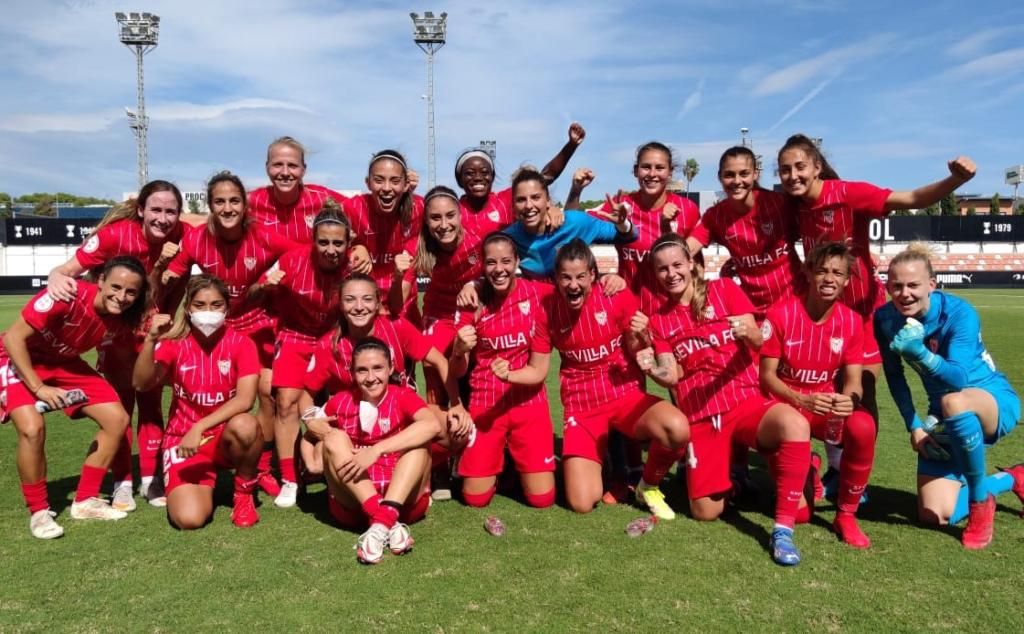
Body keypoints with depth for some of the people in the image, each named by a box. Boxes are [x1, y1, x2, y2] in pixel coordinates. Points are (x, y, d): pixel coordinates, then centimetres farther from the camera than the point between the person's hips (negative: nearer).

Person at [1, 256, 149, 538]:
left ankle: (85, 501, 10)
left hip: (64, 363, 6)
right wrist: (38, 388, -27)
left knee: (117, 419, -4)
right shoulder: (68, 296, -34)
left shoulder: (123, 318, -17)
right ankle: (38, 512, -5)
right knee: (32, 427, -28)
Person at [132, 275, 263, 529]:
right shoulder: (175, 343, -3)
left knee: (245, 425, -39)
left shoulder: (241, 344, -8)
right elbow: (141, 384, -17)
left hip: (226, 437, -1)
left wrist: (199, 427, -28)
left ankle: (244, 494, -7)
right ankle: (204, 482, 17)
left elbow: (245, 399, -21)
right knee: (189, 518, -23)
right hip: (183, 438, 1)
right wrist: (151, 340, -30)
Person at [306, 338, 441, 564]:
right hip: (354, 503, 2)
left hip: (404, 499, -2)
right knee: (334, 438, -16)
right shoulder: (341, 401, 6)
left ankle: (383, 522, -37)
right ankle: (389, 523, -33)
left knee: (418, 438, -19)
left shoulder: (402, 396, -3)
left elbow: (433, 425, -24)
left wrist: (376, 450, -30)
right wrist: (314, 424, -15)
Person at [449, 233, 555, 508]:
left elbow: (539, 370, -8)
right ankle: (497, 462, 31)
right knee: (475, 498, 0)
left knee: (542, 498, -2)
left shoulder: (538, 294, -11)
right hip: (484, 404, 1)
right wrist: (459, 351, -30)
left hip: (528, 403, 0)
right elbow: (457, 372, -8)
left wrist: (509, 375, -27)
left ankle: (517, 462, 29)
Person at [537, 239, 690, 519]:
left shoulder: (617, 296, -10)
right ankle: (587, 462, 25)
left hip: (626, 394, 0)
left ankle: (649, 486, -1)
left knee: (677, 428, -34)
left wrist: (640, 338, -24)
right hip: (581, 406, 1)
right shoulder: (547, 309, -6)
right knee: (582, 503, -13)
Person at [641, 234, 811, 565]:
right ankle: (726, 473, 29)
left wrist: (747, 333, -33)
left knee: (794, 424, -37)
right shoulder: (656, 311, 7)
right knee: (706, 512, -6)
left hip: (746, 402, -2)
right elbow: (671, 376, 2)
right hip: (700, 417, 2)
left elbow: (757, 341, -9)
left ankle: (783, 529, -25)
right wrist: (652, 369, -20)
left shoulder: (724, 289, 2)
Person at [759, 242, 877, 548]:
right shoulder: (780, 314, -14)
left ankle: (846, 515, -12)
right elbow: (767, 375, -11)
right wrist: (801, 400, -28)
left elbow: (853, 379, -4)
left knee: (863, 426, -35)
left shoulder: (852, 321, -3)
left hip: (827, 405, 3)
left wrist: (849, 400, -28)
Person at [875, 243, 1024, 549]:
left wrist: (921, 353, -55)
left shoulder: (959, 313, -25)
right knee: (933, 515, -5)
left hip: (994, 400, -5)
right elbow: (894, 377, 1)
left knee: (954, 402, -44)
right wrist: (914, 426, -5)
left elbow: (959, 379, -38)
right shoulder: (885, 319, -13)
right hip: (944, 419, 5)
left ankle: (980, 502, -18)